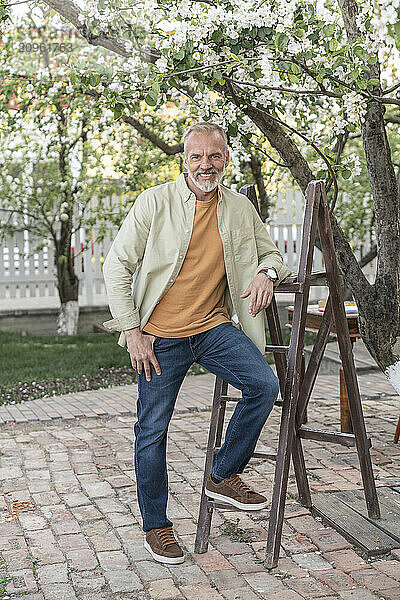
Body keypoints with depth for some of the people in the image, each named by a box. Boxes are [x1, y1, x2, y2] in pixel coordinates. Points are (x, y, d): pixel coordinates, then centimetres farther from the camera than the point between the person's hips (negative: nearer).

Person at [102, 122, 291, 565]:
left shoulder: (241, 209, 6)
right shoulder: (154, 203, -6)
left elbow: (270, 252, 19)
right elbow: (117, 266, -5)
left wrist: (268, 272, -7)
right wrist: (132, 332, -9)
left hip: (214, 327, 3)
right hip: (158, 335, -2)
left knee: (264, 384, -19)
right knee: (152, 430, 3)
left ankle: (223, 477, 3)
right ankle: (155, 527, 23)